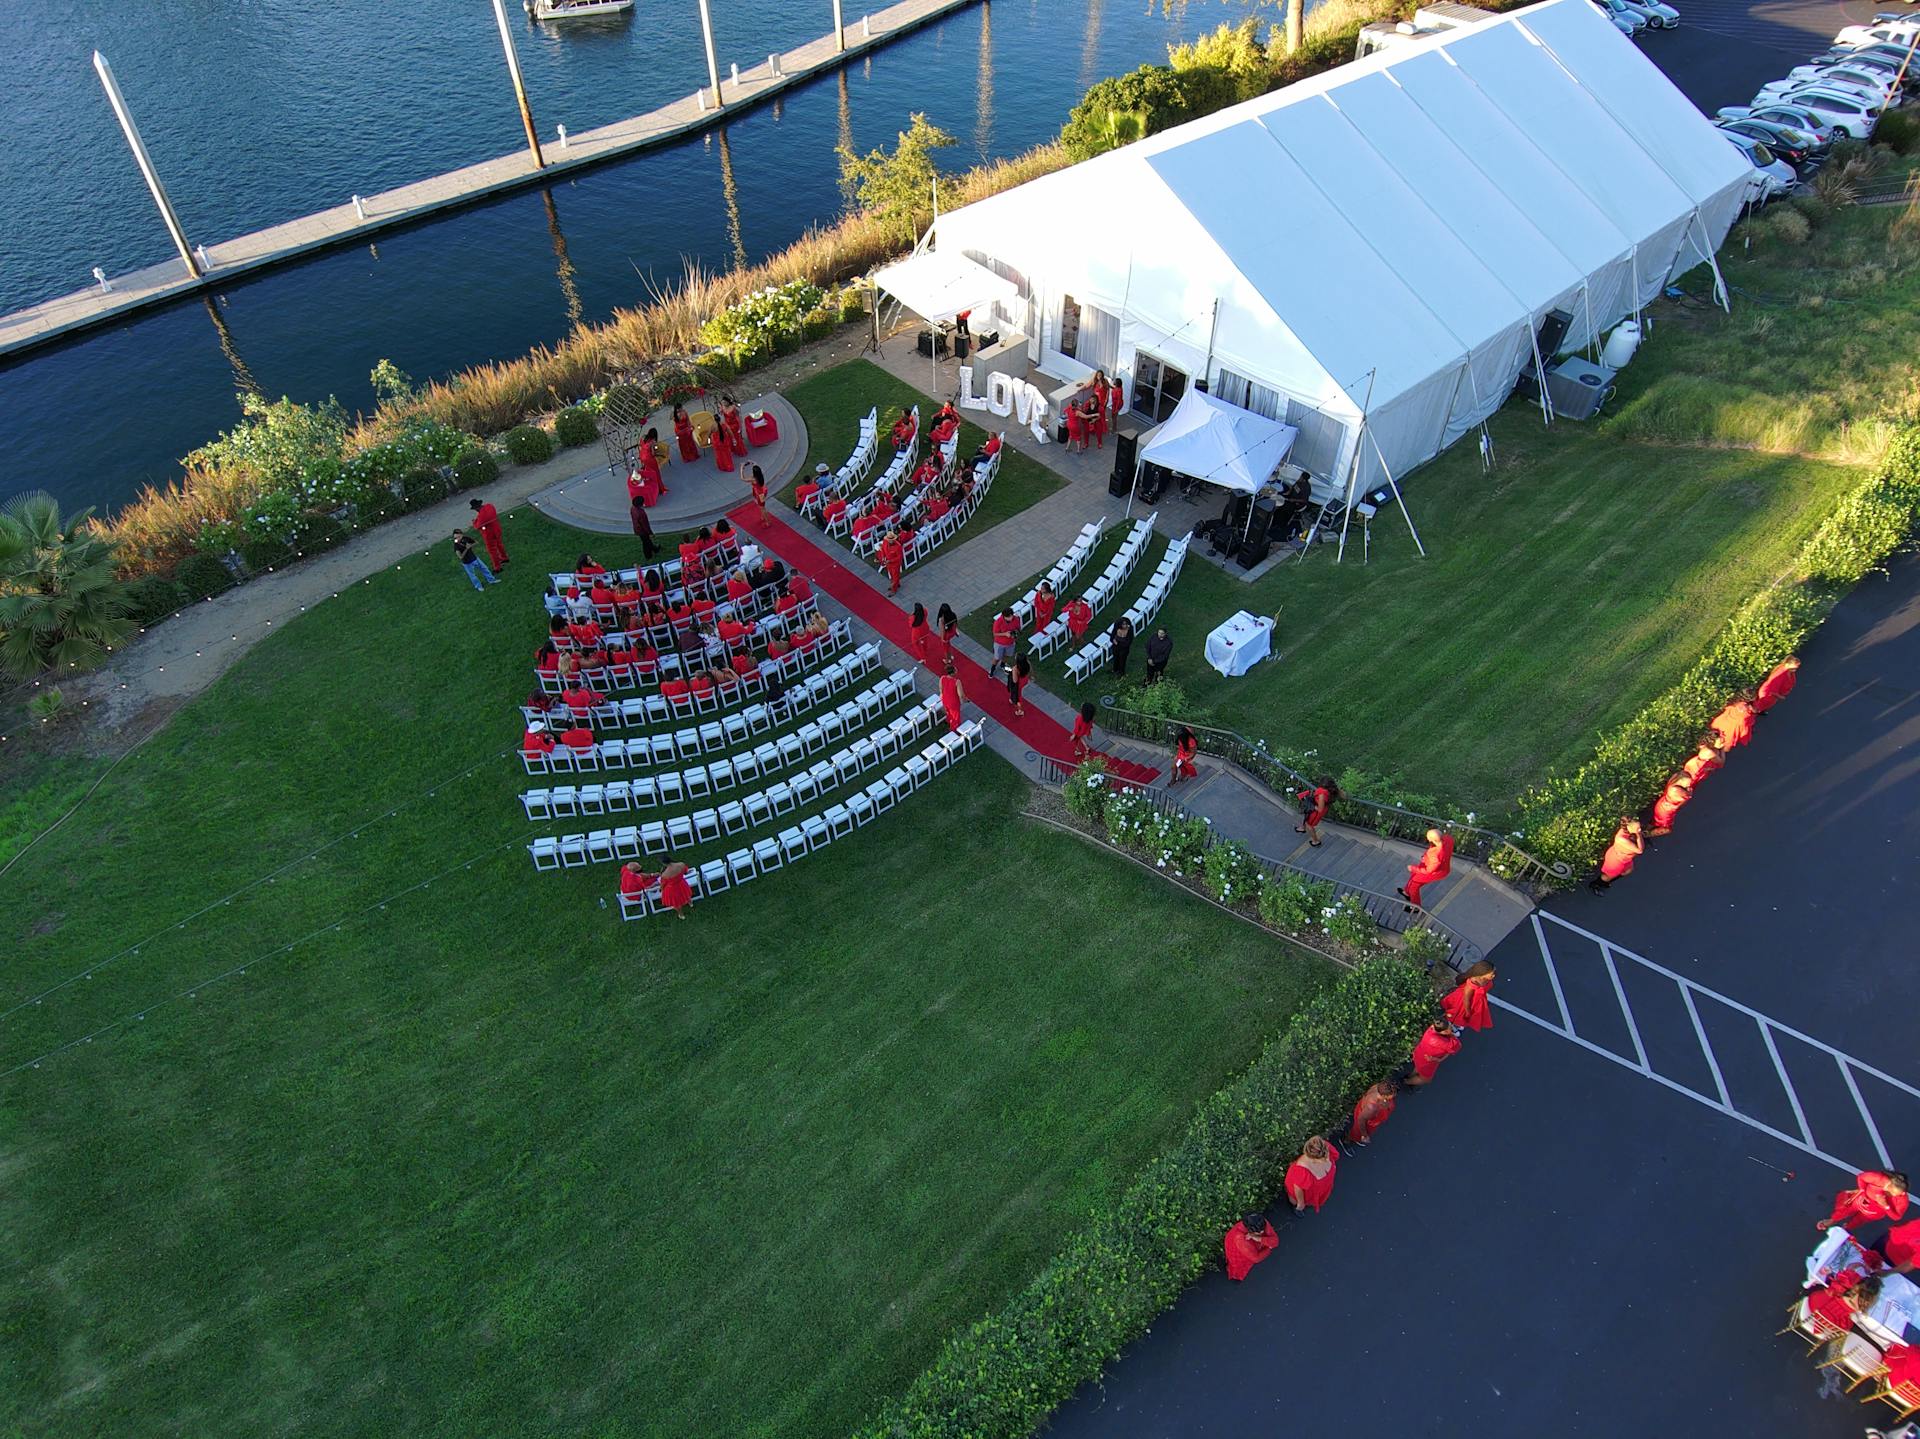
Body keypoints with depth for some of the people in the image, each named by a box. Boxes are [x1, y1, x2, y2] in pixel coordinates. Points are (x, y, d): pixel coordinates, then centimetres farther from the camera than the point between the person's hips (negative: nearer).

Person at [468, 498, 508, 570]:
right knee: (499, 544, 30)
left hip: (490, 534, -8)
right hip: (497, 529, 8)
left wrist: (474, 521, -1)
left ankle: (497, 567, 18)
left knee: (492, 550, 8)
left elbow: (477, 526, -22)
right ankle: (504, 558, 51)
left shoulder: (481, 515, -35)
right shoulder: (489, 505, -12)